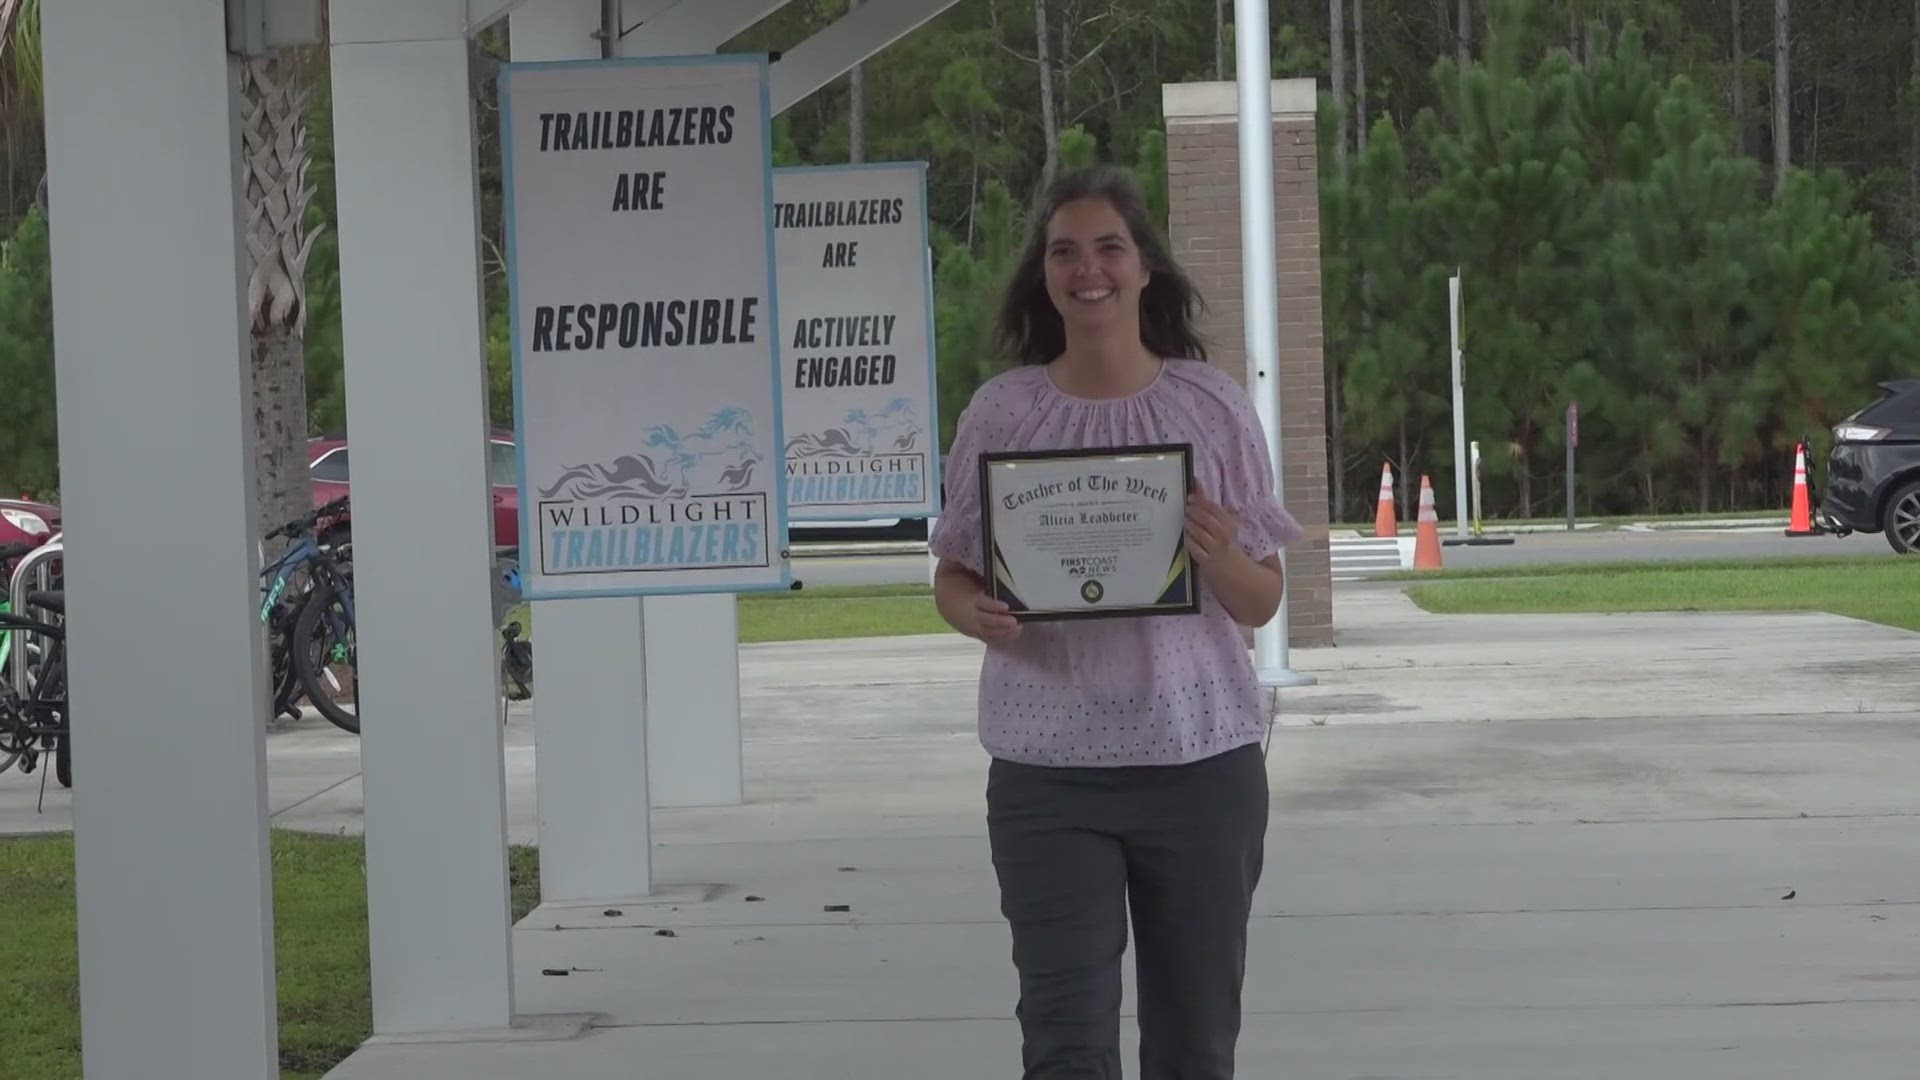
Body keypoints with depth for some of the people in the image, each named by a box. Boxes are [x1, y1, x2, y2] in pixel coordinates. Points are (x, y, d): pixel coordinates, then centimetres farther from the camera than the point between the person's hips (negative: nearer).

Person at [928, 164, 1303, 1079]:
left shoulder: (1212, 406, 2)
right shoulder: (1002, 411, 2)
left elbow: (1262, 602, 6)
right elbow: (953, 574, 8)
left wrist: (1217, 558, -16)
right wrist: (975, 615, -14)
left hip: (1202, 757, 1)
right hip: (1049, 767, -1)